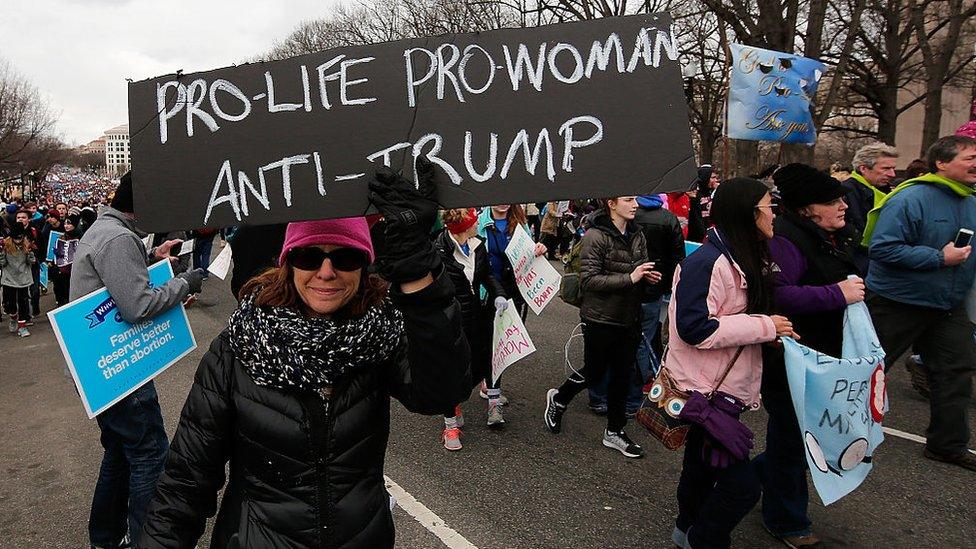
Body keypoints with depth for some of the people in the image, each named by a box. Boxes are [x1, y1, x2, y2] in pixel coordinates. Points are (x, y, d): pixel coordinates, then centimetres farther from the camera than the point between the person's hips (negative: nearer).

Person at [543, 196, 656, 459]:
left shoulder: (637, 235, 5)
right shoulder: (595, 237, -16)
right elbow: (589, 280, -22)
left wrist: (647, 276, -4)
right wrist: (630, 278, -25)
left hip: (629, 317, 6)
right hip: (601, 318, -6)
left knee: (623, 375, 13)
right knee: (594, 372, 8)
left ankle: (615, 431, 28)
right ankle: (558, 398, 37)